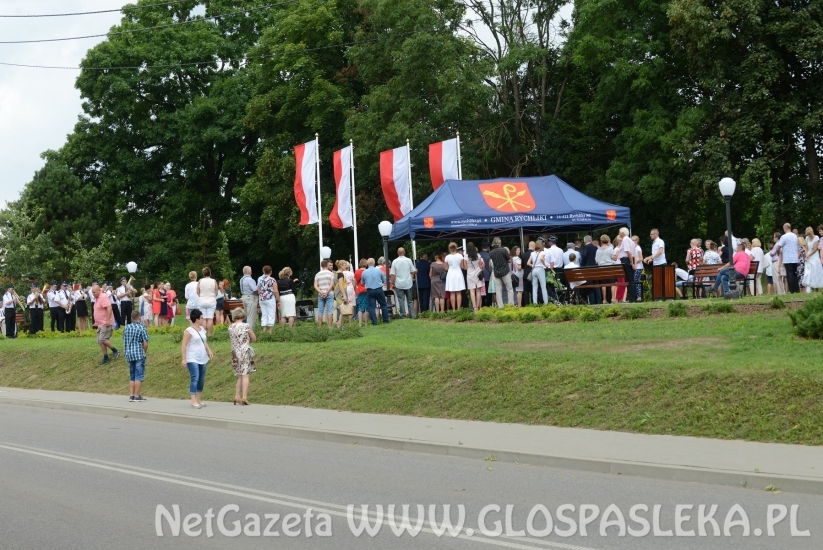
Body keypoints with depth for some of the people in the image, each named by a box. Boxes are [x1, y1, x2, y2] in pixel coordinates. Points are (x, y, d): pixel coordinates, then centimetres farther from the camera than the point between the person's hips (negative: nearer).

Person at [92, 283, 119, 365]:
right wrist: (96, 322, 23)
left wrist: (108, 320, -29)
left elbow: (109, 308, -26)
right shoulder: (97, 298, 15)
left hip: (106, 323, -10)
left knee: (102, 339, -18)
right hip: (100, 324, 10)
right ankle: (105, 357, 12)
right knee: (100, 341, 6)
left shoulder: (103, 297, -16)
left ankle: (115, 351, -2)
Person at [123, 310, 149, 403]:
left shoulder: (126, 328, 7)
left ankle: (131, 395, 12)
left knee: (132, 376, 14)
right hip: (139, 354, -5)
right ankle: (137, 396, -3)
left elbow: (124, 342, 9)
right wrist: (144, 352, 6)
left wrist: (126, 352, 17)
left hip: (129, 354, 6)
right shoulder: (142, 328, -9)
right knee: (139, 376, -1)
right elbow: (145, 344, -10)